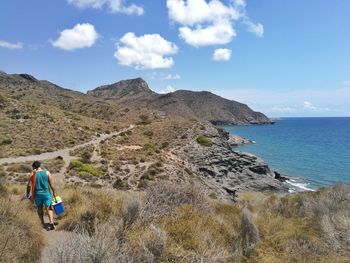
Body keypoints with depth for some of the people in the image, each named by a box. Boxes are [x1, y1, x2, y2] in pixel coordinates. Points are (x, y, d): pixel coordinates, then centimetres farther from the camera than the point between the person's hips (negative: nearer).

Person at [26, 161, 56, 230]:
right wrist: (54, 192, 5)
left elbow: (29, 185, -6)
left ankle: (43, 223, 25)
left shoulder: (33, 174, -6)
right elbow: (51, 184, -4)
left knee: (40, 208, 19)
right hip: (46, 193, 0)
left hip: (37, 194, 0)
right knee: (48, 208, 6)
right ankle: (51, 222, -11)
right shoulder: (47, 172, -4)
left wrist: (28, 194, 9)